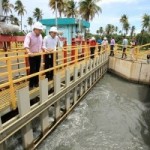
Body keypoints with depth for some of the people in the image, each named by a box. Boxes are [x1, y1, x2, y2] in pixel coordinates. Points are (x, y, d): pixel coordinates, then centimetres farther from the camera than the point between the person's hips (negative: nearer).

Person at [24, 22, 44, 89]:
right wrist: (29, 52, -45)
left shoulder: (40, 36, 9)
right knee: (32, 70, -6)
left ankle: (36, 83, 24)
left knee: (37, 69, 11)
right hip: (32, 55, -6)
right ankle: (31, 85, 6)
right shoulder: (29, 35, -13)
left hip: (38, 55, 6)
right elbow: (26, 45, -29)